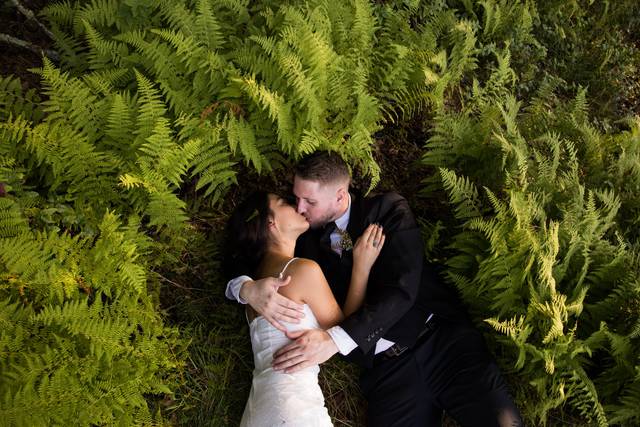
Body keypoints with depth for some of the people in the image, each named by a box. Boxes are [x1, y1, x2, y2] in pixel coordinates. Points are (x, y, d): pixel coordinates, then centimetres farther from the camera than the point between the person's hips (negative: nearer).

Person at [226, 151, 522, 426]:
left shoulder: (388, 209, 2)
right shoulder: (305, 238, 11)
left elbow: (401, 288, -11)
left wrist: (335, 339, -22)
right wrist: (248, 289, -12)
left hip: (441, 337, -2)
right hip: (386, 368, 3)